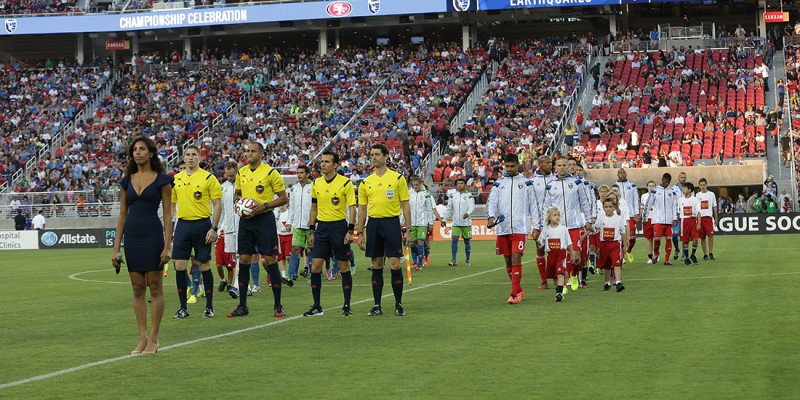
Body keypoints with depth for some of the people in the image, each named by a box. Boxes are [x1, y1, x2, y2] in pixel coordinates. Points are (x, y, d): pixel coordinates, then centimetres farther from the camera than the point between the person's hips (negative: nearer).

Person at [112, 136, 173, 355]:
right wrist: (116, 248, 7)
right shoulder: (126, 181, 10)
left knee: (155, 288, 0)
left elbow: (167, 215, -4)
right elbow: (122, 215, 11)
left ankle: (153, 339, 5)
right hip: (132, 236, 5)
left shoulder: (161, 179, -2)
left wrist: (167, 246, -12)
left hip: (152, 235, -4)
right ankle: (142, 338, 11)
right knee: (138, 289, 7)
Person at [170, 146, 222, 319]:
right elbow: (171, 204, 17)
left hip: (202, 224, -4)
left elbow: (218, 205, -5)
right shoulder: (176, 179, 9)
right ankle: (183, 307, 8)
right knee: (179, 266, -1)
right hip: (182, 225, 4)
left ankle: (209, 306, 12)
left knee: (204, 265, 1)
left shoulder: (208, 178, -4)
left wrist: (214, 228, -12)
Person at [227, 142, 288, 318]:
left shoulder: (270, 172, -8)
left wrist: (264, 205, -17)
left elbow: (283, 198, -6)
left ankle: (278, 305, 4)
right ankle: (242, 306, 12)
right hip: (246, 219, 5)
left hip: (264, 219, -5)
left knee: (270, 260, -4)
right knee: (243, 260, 5)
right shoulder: (241, 173, 8)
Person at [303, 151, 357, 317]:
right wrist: (312, 230, 11)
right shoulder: (316, 183, 8)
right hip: (322, 227, 4)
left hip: (339, 226, -4)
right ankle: (316, 306, 7)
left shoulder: (345, 183, -6)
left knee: (344, 266, 1)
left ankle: (346, 306, 9)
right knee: (315, 267, -1)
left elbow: (352, 208, -6)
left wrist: (350, 231, -13)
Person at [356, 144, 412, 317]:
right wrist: (360, 233, 7)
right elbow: (362, 209, 13)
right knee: (377, 266, 6)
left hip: (392, 223, -3)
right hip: (373, 224, 3)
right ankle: (377, 305, 12)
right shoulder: (365, 182, 10)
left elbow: (405, 205, 2)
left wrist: (407, 229, -5)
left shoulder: (398, 178, 1)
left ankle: (398, 304, 6)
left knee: (395, 264, -6)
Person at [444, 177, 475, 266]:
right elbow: (449, 208, 15)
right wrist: (444, 219, 12)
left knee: (467, 241, 5)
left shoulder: (469, 196, -1)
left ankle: (468, 260, 17)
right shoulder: (453, 196, 9)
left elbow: (472, 207, -13)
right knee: (454, 240, -9)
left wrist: (467, 213, -33)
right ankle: (453, 260, -9)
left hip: (466, 222, -2)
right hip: (456, 223, 2)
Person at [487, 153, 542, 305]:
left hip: (520, 228, -3)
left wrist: (536, 227, 2)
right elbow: (492, 202, 5)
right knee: (508, 261, 8)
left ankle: (515, 294, -11)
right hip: (502, 228, 3)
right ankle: (519, 290, 23)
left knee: (516, 259, -13)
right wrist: (491, 216, -16)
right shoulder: (498, 184, 14)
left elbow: (534, 206, 8)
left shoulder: (526, 183, 9)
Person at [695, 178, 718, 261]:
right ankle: (705, 254, 10)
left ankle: (710, 253, -7)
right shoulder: (697, 195, 7)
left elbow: (715, 207, 10)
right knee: (702, 237, 3)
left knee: (711, 235, -13)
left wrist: (716, 218, 7)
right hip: (700, 218, 1)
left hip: (709, 217, -1)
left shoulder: (711, 194, 6)